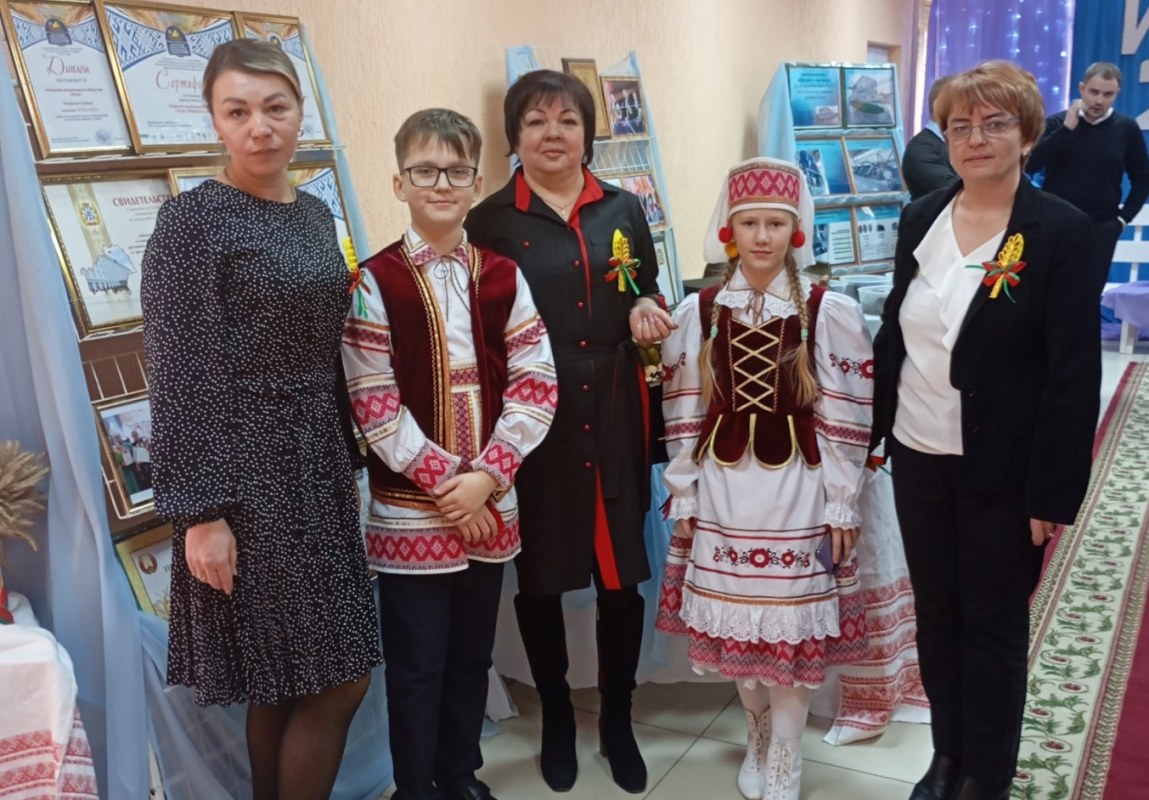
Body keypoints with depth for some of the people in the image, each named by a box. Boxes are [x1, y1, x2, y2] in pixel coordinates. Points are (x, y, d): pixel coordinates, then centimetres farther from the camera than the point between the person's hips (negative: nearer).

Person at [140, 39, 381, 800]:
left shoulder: (315, 214, 10)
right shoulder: (193, 219, -11)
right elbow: (178, 375, -14)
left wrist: (348, 461, 15)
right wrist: (200, 510, -17)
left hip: (317, 458, 7)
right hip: (245, 467, -7)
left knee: (290, 681, 15)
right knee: (338, 679, 1)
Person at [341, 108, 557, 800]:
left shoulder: (503, 276, 4)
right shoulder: (376, 282, -6)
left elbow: (538, 385, -1)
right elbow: (374, 405, -11)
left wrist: (485, 476, -11)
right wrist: (446, 482, -13)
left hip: (491, 505, 4)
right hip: (411, 509, -3)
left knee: (472, 657, 17)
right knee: (417, 667, 7)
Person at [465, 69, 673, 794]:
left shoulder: (624, 210, 8)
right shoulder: (491, 222, -2)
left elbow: (649, 297, 17)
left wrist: (647, 313, -6)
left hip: (615, 418, 3)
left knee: (623, 572, 9)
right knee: (539, 575, 10)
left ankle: (618, 718, 30)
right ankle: (557, 716, 33)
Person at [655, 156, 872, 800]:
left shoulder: (832, 313, -7)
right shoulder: (697, 313, 0)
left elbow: (845, 422, -5)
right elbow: (682, 416, 3)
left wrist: (842, 505, -5)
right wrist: (683, 498, 3)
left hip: (797, 495, -2)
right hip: (721, 494, 3)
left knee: (792, 632, 7)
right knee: (735, 628, 14)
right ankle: (759, 741, 39)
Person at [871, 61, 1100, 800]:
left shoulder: (1060, 230, -12)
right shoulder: (921, 218, 3)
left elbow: (1074, 372, -13)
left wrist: (1051, 491, -15)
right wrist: (872, 429, 9)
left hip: (1002, 471, -4)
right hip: (918, 457, 5)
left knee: (993, 623, 10)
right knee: (936, 614, 16)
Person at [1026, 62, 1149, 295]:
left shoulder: (1127, 128, 2)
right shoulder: (1056, 123, 0)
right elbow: (1030, 165, -14)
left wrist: (1123, 217, 1)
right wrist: (1067, 129, -16)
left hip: (1100, 230, 1)